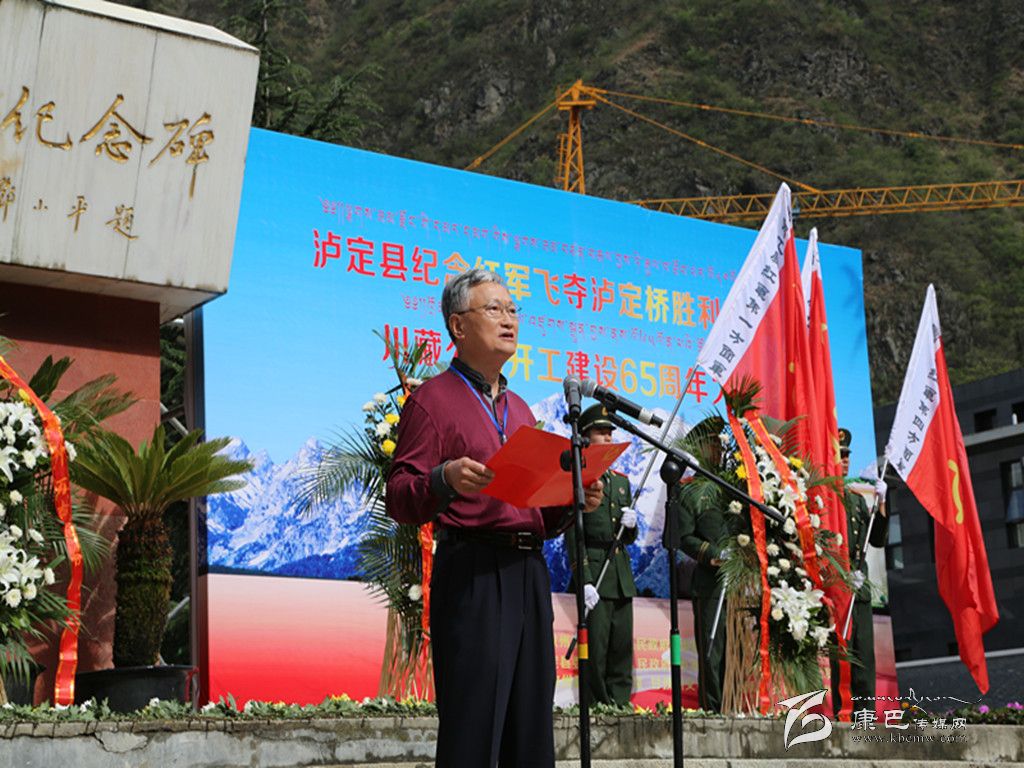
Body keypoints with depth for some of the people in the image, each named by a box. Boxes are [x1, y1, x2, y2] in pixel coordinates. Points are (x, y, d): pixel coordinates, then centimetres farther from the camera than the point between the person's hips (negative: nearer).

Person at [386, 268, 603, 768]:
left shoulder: (520, 409, 24)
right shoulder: (433, 399, 3)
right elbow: (399, 500, -6)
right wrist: (445, 479, -24)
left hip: (529, 571, 7)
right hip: (473, 571, -7)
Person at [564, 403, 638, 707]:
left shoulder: (621, 481, 19)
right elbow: (573, 536, -8)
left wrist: (630, 525, -1)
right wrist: (584, 582, -16)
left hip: (622, 577, 7)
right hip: (593, 571, -7)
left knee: (622, 650, 5)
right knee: (595, 651, -7)